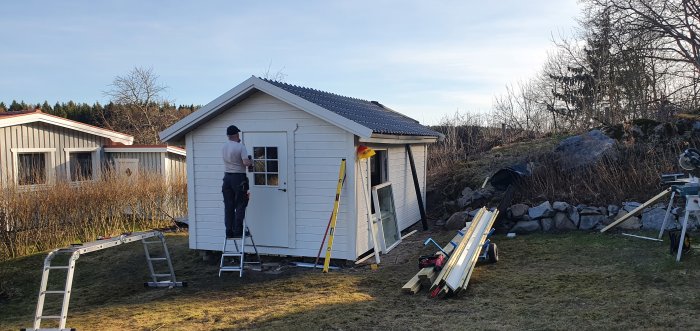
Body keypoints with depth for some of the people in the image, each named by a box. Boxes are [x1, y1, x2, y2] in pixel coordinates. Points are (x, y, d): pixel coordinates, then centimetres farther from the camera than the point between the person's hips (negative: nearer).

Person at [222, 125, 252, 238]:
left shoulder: (224, 147, 7)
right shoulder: (240, 146, -13)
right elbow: (246, 162, -21)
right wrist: (251, 162, 0)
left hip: (227, 177, 6)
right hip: (239, 178, -6)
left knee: (228, 206, 8)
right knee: (240, 205, 1)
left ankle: (229, 232, 10)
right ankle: (237, 231, -2)